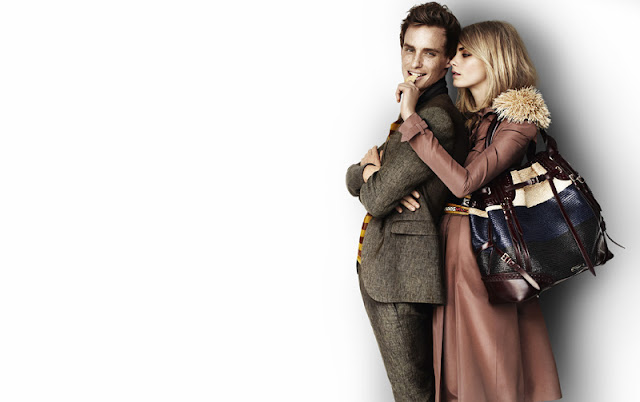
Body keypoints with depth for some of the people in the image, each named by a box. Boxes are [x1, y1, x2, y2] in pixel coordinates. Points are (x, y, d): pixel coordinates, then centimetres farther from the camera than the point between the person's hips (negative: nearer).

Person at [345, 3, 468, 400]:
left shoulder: (438, 118, -18)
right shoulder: (417, 112, 15)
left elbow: (376, 198, -19)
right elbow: (353, 180, 12)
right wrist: (369, 167, -11)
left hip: (401, 273, -10)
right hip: (379, 269, 10)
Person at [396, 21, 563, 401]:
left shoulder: (520, 121, -9)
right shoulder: (462, 116, 12)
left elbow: (464, 181, -23)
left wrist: (412, 120, -19)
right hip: (451, 243, 7)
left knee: (491, 364, 1)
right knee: (455, 365, 11)